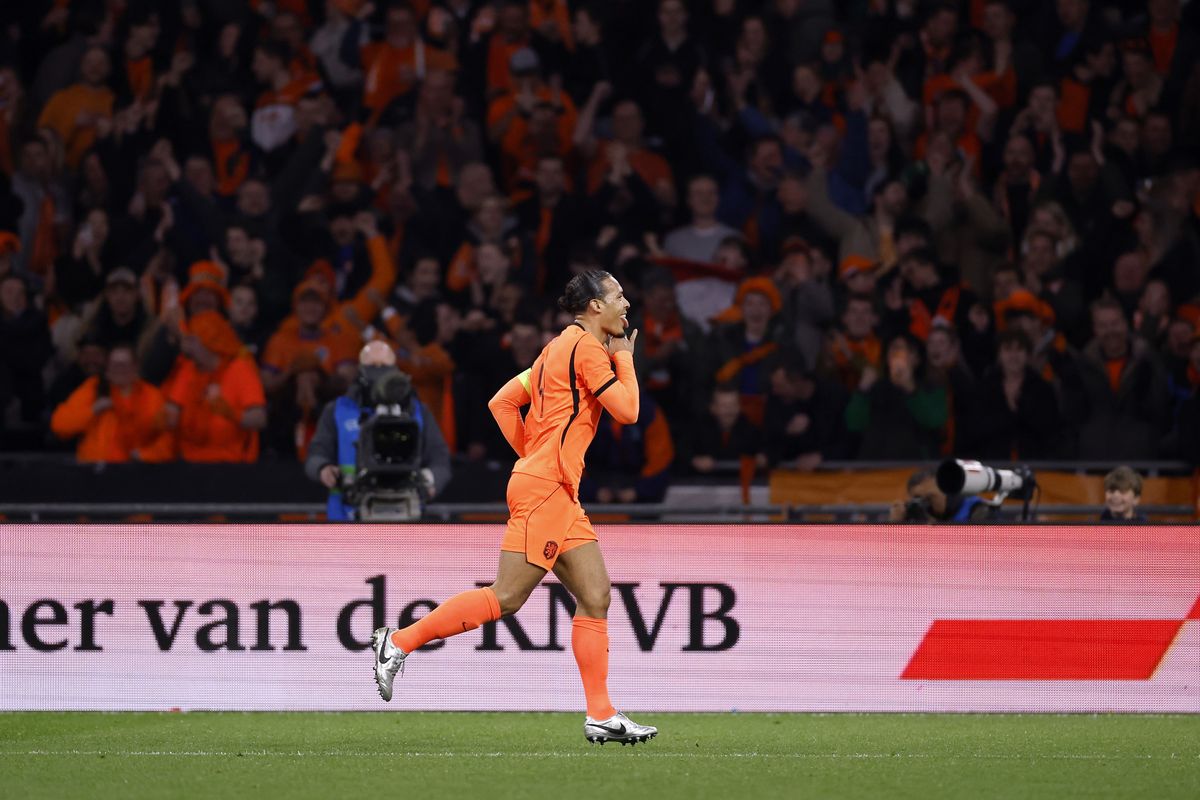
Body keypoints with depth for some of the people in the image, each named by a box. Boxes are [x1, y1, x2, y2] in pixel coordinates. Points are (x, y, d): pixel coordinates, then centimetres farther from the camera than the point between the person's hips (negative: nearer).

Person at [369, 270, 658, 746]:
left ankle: (601, 716, 1)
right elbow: (627, 411, -13)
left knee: (595, 595, 4)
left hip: (558, 493, 10)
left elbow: (502, 403, 20)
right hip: (545, 489, -10)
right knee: (506, 598, -11)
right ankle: (399, 642, -6)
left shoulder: (560, 347, 19)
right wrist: (625, 359, 2)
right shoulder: (586, 347, -8)